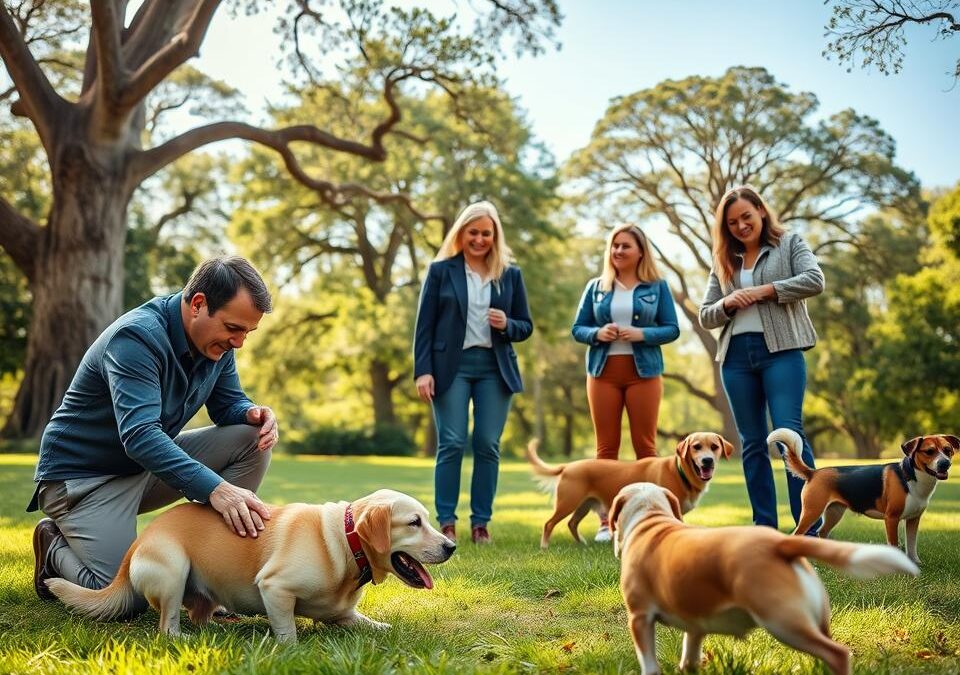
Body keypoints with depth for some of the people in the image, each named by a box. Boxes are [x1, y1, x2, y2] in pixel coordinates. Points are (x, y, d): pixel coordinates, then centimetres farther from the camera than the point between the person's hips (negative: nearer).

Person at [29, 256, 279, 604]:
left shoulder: (217, 340, -3)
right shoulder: (137, 336, -28)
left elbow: (228, 404, 8)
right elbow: (139, 435, -39)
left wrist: (252, 414, -19)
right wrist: (214, 488, -51)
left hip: (153, 463, 8)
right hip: (81, 475, -8)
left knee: (252, 438, -9)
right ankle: (55, 549, 11)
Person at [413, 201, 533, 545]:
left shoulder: (511, 275, 11)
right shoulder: (441, 271, 5)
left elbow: (526, 326, 14)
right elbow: (424, 325, 2)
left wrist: (507, 325, -9)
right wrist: (423, 371, -7)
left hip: (495, 368, 2)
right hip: (452, 365, -2)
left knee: (488, 445, -1)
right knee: (451, 444, -5)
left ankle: (481, 522, 7)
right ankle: (446, 522, 2)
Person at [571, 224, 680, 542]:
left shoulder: (657, 286, 6)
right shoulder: (595, 287, 10)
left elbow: (672, 329, 2)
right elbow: (577, 329, 10)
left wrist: (642, 334, -15)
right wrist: (597, 334, -11)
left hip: (643, 371, -1)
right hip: (603, 371, 2)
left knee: (645, 445, -1)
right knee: (606, 447, 2)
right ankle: (606, 521, 5)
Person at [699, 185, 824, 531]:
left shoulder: (790, 244, 9)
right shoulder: (724, 262, 18)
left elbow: (815, 280, -8)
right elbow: (705, 316, 16)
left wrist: (765, 291, -12)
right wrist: (728, 304, -5)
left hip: (781, 350, -4)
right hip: (736, 356, 4)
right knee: (752, 444, 5)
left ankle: (810, 527, -12)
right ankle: (764, 528, 9)